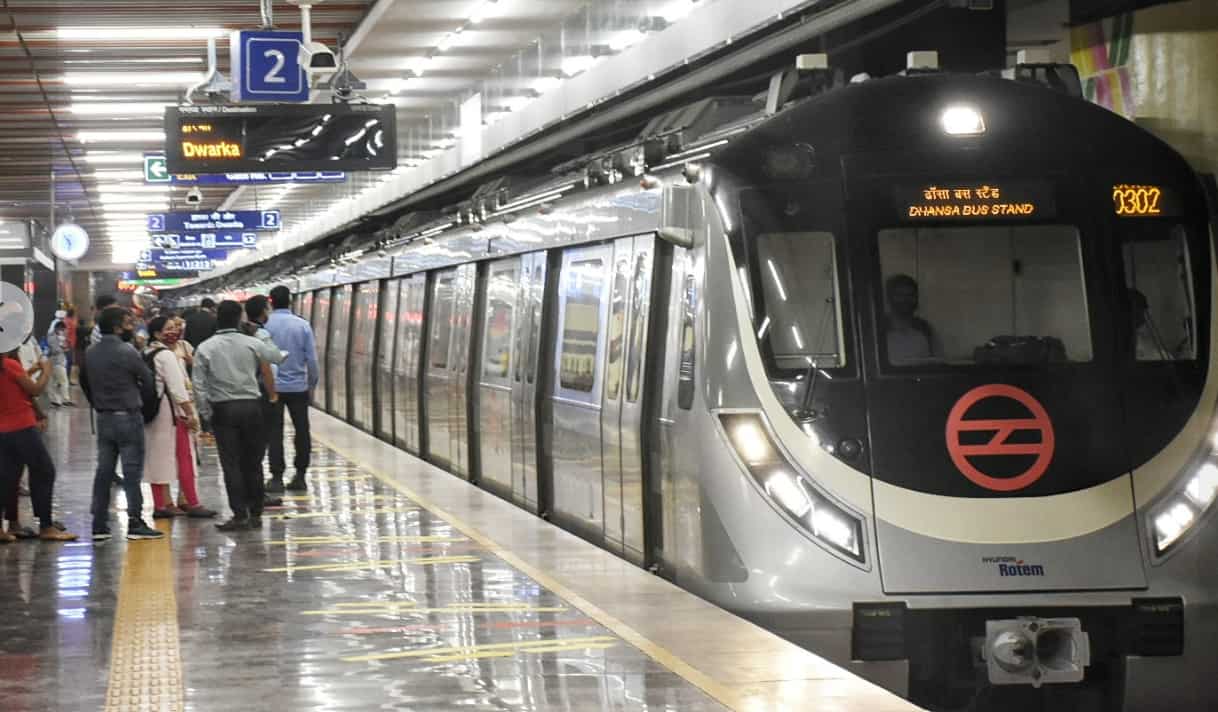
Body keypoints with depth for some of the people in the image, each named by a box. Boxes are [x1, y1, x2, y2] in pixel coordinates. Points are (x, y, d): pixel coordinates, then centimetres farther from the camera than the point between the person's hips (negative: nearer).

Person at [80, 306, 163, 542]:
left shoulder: (90, 353, 6)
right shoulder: (127, 352, -14)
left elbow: (84, 382, 11)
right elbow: (148, 381, -9)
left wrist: (98, 404, 15)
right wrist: (141, 402, 9)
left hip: (103, 418, 6)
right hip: (128, 416, -6)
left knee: (103, 471, 9)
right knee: (132, 471, -2)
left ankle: (99, 525, 9)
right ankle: (135, 523, -1)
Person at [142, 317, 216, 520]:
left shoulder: (146, 355, 12)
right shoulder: (166, 355, -14)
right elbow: (177, 387, -19)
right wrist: (190, 413, -17)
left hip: (151, 410, 8)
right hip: (170, 410, -8)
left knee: (159, 458, 9)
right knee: (184, 457, -2)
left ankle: (161, 504, 11)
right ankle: (192, 503, -1)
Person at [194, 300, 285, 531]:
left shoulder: (205, 349, -4)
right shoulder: (252, 344, -2)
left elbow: (199, 386, -6)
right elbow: (277, 357, 13)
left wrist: (205, 414, 1)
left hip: (223, 410, -1)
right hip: (251, 407, 1)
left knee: (231, 464, 0)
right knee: (253, 463, 9)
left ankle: (240, 515, -5)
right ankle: (255, 514, 13)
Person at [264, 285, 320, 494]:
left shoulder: (265, 326, -9)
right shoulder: (302, 325, -4)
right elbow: (312, 358, -2)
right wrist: (313, 381, 12)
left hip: (273, 386, -1)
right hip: (298, 386, 1)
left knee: (274, 432, 4)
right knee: (302, 430, 11)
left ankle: (277, 477, 1)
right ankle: (300, 476, 13)